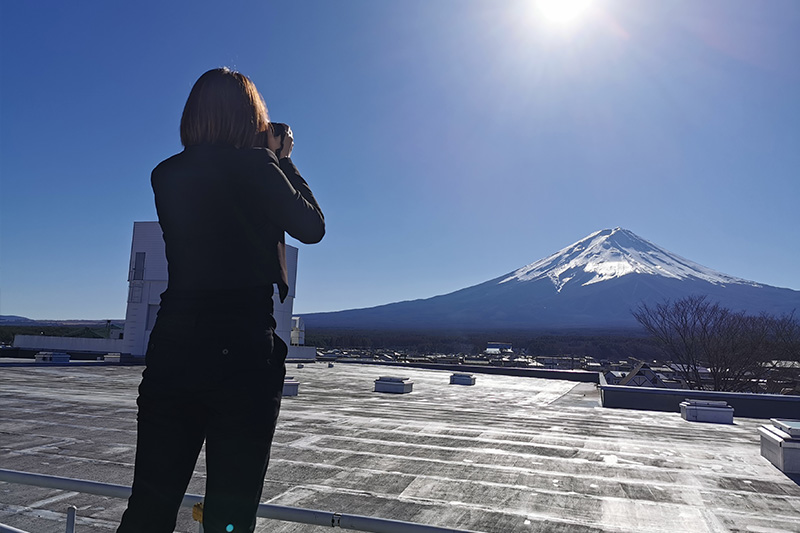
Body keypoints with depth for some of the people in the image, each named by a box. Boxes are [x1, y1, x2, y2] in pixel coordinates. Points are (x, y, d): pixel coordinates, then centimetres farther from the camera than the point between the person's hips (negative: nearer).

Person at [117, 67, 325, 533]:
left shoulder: (166, 175, 9)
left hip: (172, 349, 5)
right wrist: (283, 161, 10)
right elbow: (312, 227, 0)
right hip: (244, 352, -5)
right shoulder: (255, 167, -8)